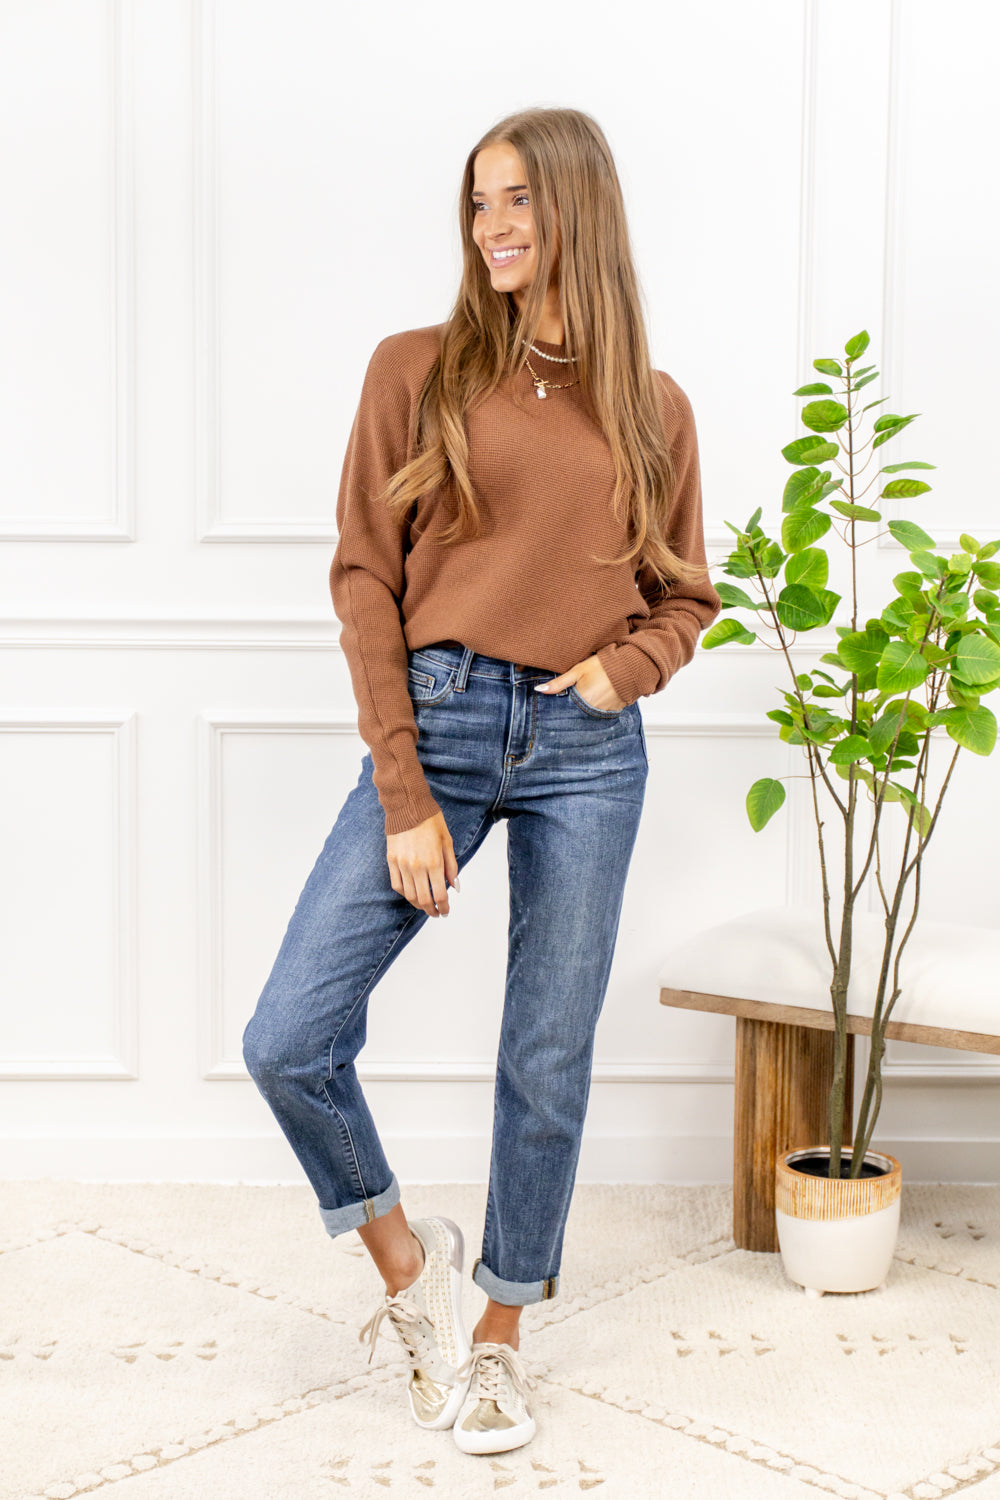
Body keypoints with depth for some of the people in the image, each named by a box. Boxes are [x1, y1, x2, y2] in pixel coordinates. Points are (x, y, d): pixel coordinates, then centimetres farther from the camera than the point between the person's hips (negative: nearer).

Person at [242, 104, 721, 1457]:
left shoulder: (654, 408, 8)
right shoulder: (418, 370, 3)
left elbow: (685, 595, 16)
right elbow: (365, 580, -2)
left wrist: (628, 665, -8)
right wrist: (405, 796, -8)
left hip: (587, 750, 1)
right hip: (437, 725, -1)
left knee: (548, 1065, 7)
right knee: (288, 1042, -8)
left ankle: (499, 1337, 28)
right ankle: (409, 1264, 19)